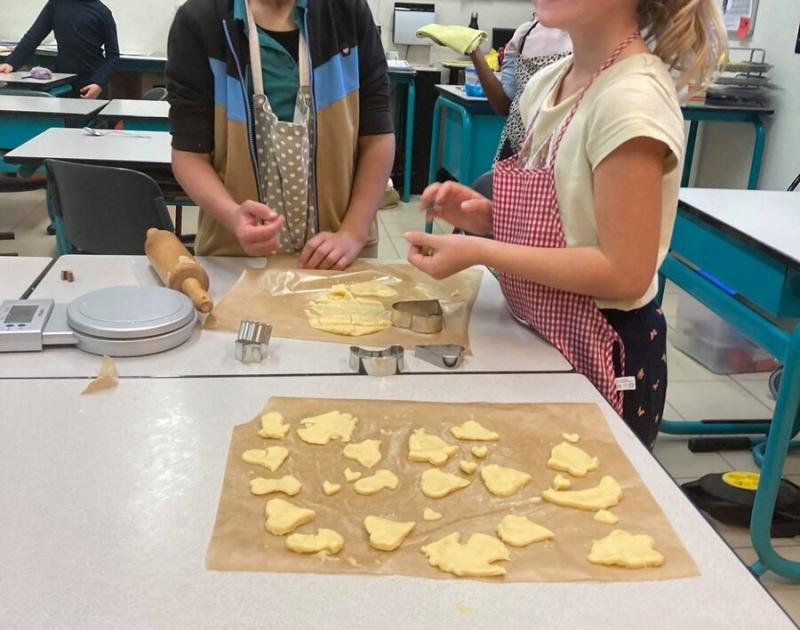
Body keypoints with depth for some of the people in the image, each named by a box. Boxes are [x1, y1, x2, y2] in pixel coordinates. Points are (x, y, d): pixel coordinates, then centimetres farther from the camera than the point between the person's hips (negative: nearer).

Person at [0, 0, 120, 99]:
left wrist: (100, 84, -16)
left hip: (92, 84, -3)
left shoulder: (101, 11, -1)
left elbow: (112, 54, -2)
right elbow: (34, 35, 6)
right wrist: (11, 63, -6)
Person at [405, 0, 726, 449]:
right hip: (540, 338, 8)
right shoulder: (547, 84, 2)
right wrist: (486, 215, -7)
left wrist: (480, 252, -24)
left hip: (602, 357, -8)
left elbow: (625, 274, -24)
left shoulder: (632, 99, -23)